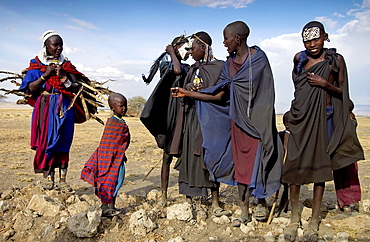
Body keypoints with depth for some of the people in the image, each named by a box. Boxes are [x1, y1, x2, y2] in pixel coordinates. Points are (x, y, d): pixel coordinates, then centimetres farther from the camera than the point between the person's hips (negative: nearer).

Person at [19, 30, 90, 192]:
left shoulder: (66, 65, 13)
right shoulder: (36, 64, 8)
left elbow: (77, 86, 6)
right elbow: (29, 89, 0)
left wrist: (64, 78, -12)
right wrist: (45, 75, -10)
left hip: (65, 108, 2)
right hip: (45, 108, -1)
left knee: (63, 143, -1)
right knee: (46, 141, -5)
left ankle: (62, 180, 3)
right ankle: (49, 179, 2)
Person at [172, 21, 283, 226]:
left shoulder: (258, 57, -6)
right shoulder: (229, 64, 10)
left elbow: (265, 91, -10)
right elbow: (219, 96, 8)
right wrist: (188, 93, 7)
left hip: (256, 118, -5)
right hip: (237, 119, 5)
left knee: (257, 160, 1)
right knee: (240, 163, 7)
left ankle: (261, 203, 24)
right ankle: (244, 211, 16)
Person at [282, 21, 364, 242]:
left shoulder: (336, 60, -1)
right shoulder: (299, 58, 5)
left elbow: (342, 91, 4)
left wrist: (325, 84, -14)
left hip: (323, 118, -1)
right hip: (300, 118, 2)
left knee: (320, 165, 3)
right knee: (295, 165, 0)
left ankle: (314, 221, 14)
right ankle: (294, 218, 14)